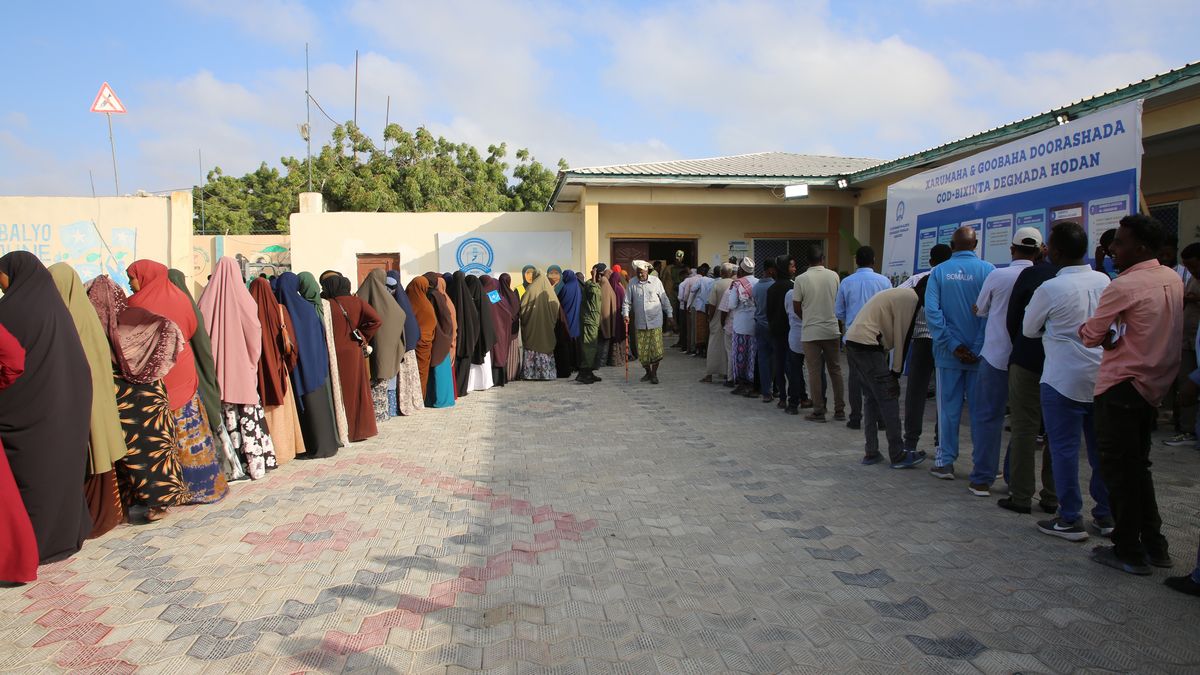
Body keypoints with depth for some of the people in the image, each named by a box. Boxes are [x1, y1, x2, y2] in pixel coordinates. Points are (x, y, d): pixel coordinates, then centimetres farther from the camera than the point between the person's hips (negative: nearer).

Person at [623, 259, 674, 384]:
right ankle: (648, 372, 22)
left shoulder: (656, 282, 1)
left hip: (655, 321, -2)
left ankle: (654, 374, 7)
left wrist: (669, 315, 8)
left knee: (656, 349, -6)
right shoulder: (632, 283, 3)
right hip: (639, 322, 2)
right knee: (642, 350, 5)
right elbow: (627, 301, 7)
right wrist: (626, 314, -7)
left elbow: (664, 300, 7)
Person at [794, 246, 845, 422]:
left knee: (815, 372, 3)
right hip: (832, 330, 2)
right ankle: (839, 410, 15)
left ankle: (818, 411, 5)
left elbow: (796, 307, -2)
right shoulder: (834, 276, -1)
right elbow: (839, 301, 9)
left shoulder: (801, 279, -7)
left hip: (811, 332, -2)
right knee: (835, 370, 11)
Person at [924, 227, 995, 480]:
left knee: (948, 408, 9)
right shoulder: (987, 270, -6)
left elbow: (931, 311, -10)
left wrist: (952, 345, -9)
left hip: (949, 353, 1)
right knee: (980, 409, 9)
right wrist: (978, 349, -10)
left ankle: (945, 462, 14)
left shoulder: (939, 272, -2)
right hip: (980, 353, -1)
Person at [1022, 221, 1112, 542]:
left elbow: (1028, 329, 0)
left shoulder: (1050, 289, -15)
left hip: (1064, 379, -5)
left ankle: (1070, 520, 6)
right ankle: (1106, 514, 23)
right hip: (1102, 375, 6)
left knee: (1064, 448, 2)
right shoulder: (1104, 281, 1)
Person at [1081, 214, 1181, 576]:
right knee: (1138, 466, 18)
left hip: (1121, 386, -8)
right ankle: (1154, 545, 24)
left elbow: (1091, 336, -12)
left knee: (1118, 469, 1)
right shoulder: (1173, 279, 7)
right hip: (1153, 384, 8)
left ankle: (1129, 552, 8)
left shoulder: (1123, 286, -19)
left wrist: (1086, 329, 9)